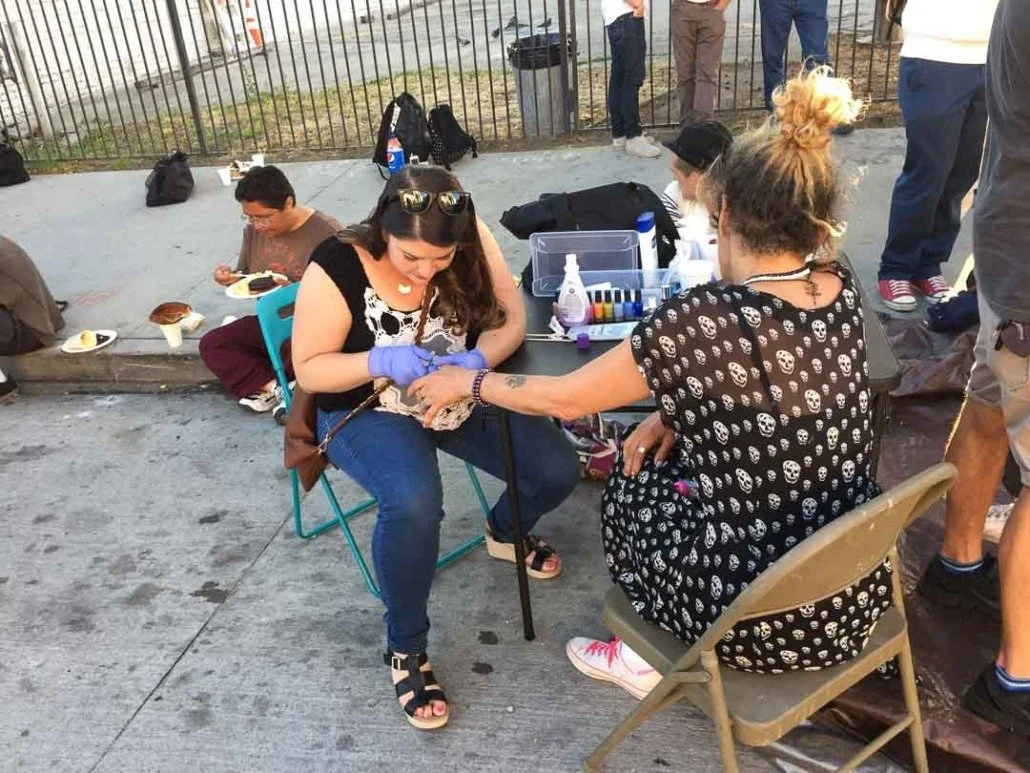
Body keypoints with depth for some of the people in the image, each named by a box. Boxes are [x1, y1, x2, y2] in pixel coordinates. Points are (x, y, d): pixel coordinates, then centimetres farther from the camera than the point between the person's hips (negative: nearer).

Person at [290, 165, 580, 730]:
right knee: (414, 503, -34)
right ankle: (406, 648, -7)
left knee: (558, 471, -11)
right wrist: (380, 362, -32)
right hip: (369, 409, -4)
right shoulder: (337, 267, -23)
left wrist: (476, 359, -30)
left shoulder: (469, 239, -15)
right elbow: (308, 369, -14)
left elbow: (511, 318, -8)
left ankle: (505, 532, 28)